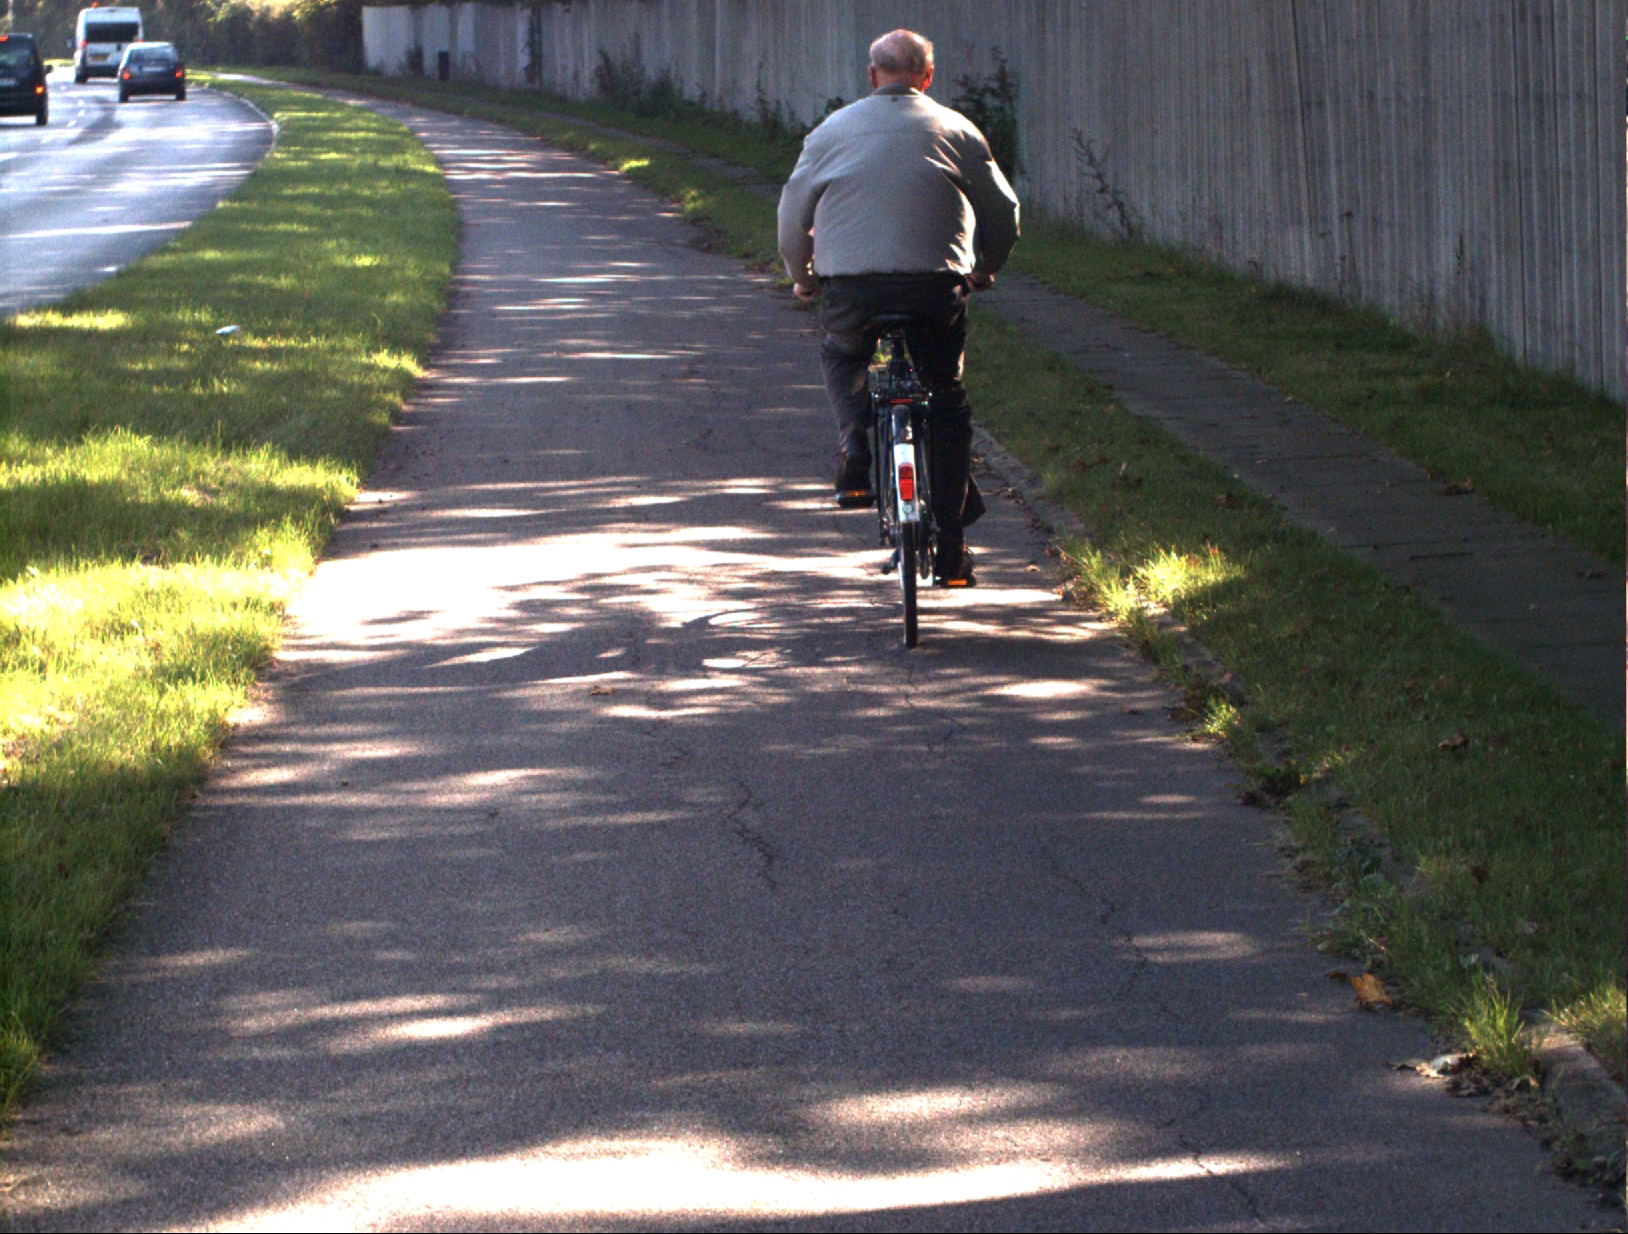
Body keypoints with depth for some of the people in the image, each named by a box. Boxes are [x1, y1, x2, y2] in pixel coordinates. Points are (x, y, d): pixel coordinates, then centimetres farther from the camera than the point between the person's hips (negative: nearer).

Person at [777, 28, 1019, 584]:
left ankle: (853, 444, 4)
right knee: (946, 397, 17)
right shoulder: (956, 130, 12)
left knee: (842, 358, 33)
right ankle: (951, 548, 11)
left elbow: (793, 209, 17)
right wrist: (985, 268, 36)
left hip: (848, 286, 0)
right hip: (934, 287, 0)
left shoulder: (833, 131, 13)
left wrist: (801, 277, 33)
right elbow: (1002, 210, 17)